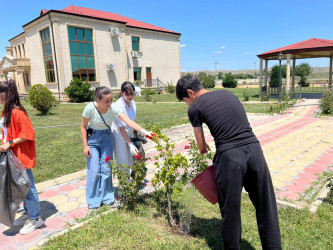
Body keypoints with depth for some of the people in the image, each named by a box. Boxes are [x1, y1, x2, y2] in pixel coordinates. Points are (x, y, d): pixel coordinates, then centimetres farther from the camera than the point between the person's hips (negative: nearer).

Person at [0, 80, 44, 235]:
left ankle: (35, 219, 16)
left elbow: (28, 134, -22)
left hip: (22, 157, -9)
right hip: (13, 157, 9)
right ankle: (28, 212, 34)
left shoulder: (17, 112, -20)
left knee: (28, 187, 2)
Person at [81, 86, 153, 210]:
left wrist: (144, 132, -45)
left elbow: (129, 122, -32)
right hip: (92, 138, -2)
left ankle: (106, 197, 23)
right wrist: (85, 145, -12)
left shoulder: (114, 108, -22)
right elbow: (83, 127, -10)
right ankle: (93, 200, 18)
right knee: (94, 170, -1)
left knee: (106, 169, 4)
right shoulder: (90, 108, -24)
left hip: (107, 138, 2)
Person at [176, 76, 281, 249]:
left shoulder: (195, 108, 2)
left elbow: (201, 146, 13)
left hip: (229, 156, -5)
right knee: (266, 207, 15)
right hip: (254, 149, 5)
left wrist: (203, 149, 37)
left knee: (230, 210, 13)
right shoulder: (227, 93, 18)